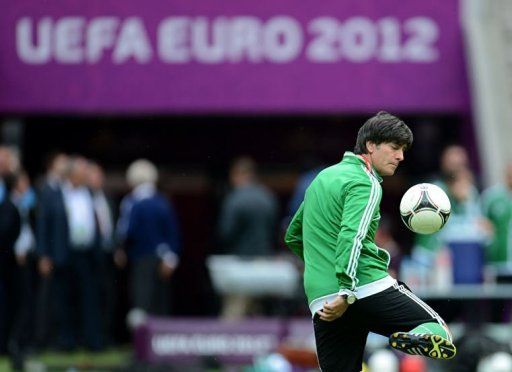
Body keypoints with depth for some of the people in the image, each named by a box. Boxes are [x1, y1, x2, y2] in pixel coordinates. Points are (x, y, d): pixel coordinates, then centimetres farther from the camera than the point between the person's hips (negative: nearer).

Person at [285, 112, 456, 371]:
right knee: (439, 331, -1)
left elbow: (293, 237, 32)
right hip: (369, 289, -7)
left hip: (319, 299, 7)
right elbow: (352, 236, -21)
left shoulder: (323, 177, 22)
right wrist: (347, 293, -29)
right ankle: (415, 339, -34)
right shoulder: (366, 184, -4)